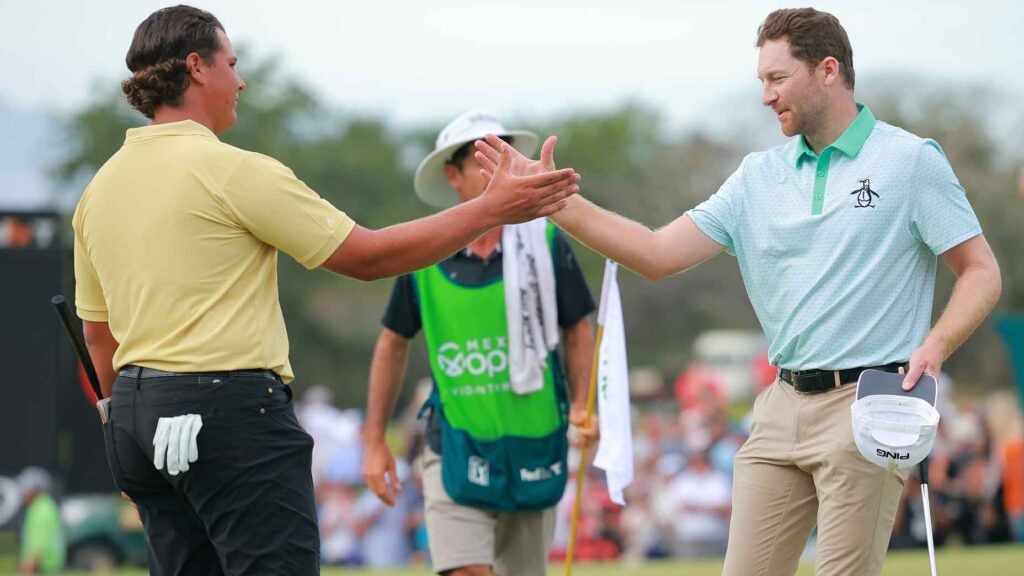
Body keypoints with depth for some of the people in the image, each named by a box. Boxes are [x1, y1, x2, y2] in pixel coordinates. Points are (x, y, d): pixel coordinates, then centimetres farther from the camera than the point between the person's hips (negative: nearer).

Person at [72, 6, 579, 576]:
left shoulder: (100, 187, 12)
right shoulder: (232, 170, -10)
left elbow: (99, 335, 17)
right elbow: (368, 256, -6)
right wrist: (490, 209, -1)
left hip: (137, 407, 8)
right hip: (231, 407, -8)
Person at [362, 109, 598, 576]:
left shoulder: (546, 243, -2)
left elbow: (578, 330, 5)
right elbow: (393, 343, 10)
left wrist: (583, 405, -11)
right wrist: (374, 441, 9)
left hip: (533, 449, 1)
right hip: (456, 448, -1)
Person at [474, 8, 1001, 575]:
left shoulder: (911, 160, -2)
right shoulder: (759, 176, 13)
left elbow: (981, 272, -2)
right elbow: (657, 254, 8)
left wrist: (934, 347, -19)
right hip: (782, 406, 5)